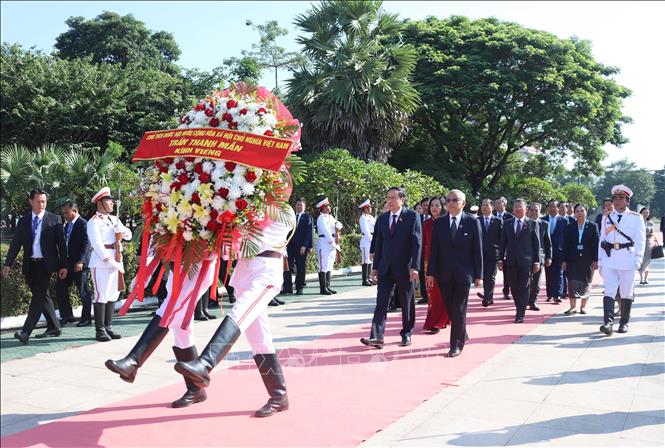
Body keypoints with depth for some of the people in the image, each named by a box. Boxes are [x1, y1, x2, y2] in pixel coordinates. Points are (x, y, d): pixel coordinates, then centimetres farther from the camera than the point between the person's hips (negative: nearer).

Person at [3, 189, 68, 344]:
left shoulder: (54, 219, -1)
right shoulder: (23, 220, 8)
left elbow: (61, 243, -1)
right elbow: (16, 243, 7)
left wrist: (64, 265, -5)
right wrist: (8, 264, -3)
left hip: (45, 264, -4)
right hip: (30, 265, 4)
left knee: (39, 296, -10)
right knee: (42, 296, 10)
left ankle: (25, 332, -12)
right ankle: (53, 328, 20)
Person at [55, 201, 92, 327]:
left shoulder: (83, 224, -12)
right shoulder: (67, 225, 16)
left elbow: (86, 244, -17)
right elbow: (65, 243, 19)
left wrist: (80, 261, -23)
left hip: (79, 264, -9)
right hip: (67, 263, 9)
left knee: (83, 292, 1)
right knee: (60, 287, 6)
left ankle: (86, 318, 13)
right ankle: (67, 316, 16)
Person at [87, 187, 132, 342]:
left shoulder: (114, 219, 16)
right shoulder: (94, 221, -6)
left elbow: (129, 236, 15)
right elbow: (98, 245, -14)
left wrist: (121, 230, -8)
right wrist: (113, 263, -18)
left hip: (116, 260, 7)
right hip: (101, 261, -7)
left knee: (113, 295, 8)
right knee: (101, 295, -6)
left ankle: (108, 327, 15)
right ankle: (100, 330, -1)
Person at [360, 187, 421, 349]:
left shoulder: (412, 216, -5)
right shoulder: (382, 218, 9)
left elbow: (417, 243, -9)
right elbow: (378, 243, 12)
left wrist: (415, 266, -16)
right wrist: (375, 266, 10)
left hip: (404, 267, -3)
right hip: (385, 267, 4)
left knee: (407, 303, 8)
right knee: (381, 302, -3)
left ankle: (406, 334, 23)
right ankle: (376, 336, -6)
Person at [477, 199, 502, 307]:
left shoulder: (498, 221, 4)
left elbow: (502, 237, 2)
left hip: (493, 252, -2)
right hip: (481, 253, 2)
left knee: (491, 276, -6)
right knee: (484, 276, 7)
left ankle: (487, 296, -9)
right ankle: (489, 298, 15)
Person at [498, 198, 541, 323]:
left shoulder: (532, 223, 2)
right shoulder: (507, 223, 9)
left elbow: (536, 244, 1)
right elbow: (503, 242, 10)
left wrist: (537, 261, -4)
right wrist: (501, 259, 4)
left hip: (526, 261, -2)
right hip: (511, 261, 3)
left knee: (524, 288, -1)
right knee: (514, 287, 7)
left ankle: (520, 314, 3)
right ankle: (519, 308, 24)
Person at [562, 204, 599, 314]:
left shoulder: (592, 226, 2)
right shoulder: (570, 227, 6)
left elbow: (596, 244, -1)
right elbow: (566, 245, 6)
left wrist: (596, 260, -8)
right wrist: (565, 260, 2)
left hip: (587, 260, -1)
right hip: (573, 260, 1)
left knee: (586, 283, 7)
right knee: (572, 283, -5)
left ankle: (583, 306, 18)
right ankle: (573, 307, 1)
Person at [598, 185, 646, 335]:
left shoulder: (636, 218, 3)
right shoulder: (606, 218, 11)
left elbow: (640, 240, 0)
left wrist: (637, 260, -9)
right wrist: (600, 261, 8)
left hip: (627, 261, -2)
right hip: (609, 260, 2)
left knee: (626, 293, 7)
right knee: (609, 291, -8)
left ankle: (624, 323, 18)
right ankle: (608, 322, -13)